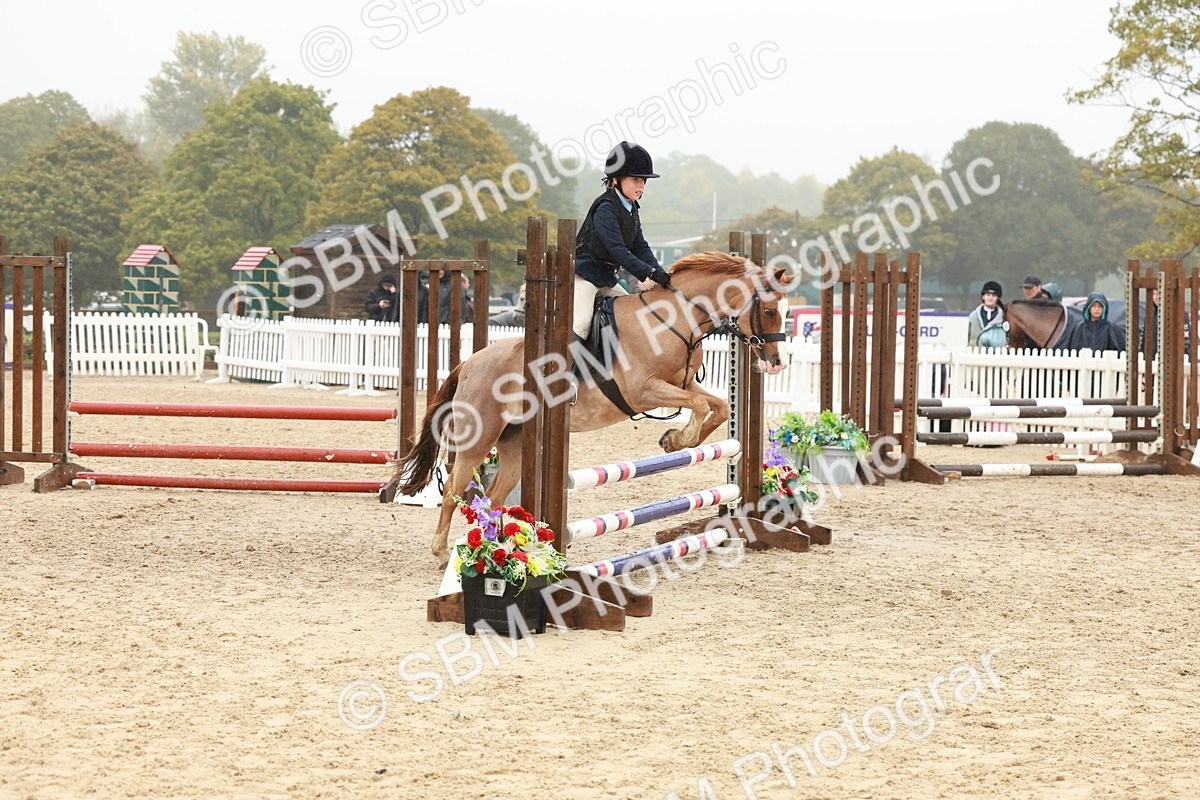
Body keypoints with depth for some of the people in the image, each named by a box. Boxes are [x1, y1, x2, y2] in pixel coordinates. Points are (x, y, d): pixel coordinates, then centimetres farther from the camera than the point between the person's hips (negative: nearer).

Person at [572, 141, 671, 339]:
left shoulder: (631, 210, 11)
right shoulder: (606, 208, -18)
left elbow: (640, 247, 9)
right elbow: (617, 250, -26)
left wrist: (660, 273, -7)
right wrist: (649, 273, -32)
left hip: (606, 278, 10)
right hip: (583, 274, -10)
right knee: (580, 325, -24)